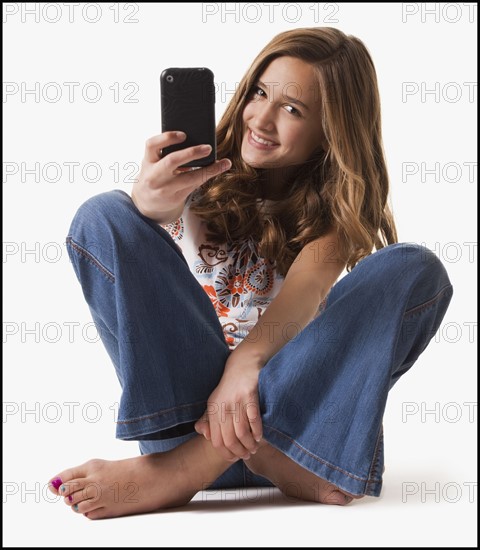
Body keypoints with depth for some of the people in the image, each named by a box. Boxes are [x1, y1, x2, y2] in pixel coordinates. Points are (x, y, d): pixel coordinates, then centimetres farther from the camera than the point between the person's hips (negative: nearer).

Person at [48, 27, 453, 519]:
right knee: (102, 216, -18)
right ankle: (271, 455, -33)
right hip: (188, 388, 0)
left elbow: (312, 280, -19)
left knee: (416, 270, -21)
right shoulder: (205, 174, 3)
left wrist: (248, 360, -40)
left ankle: (191, 463, -35)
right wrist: (151, 204, -43)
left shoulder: (340, 204, 3)